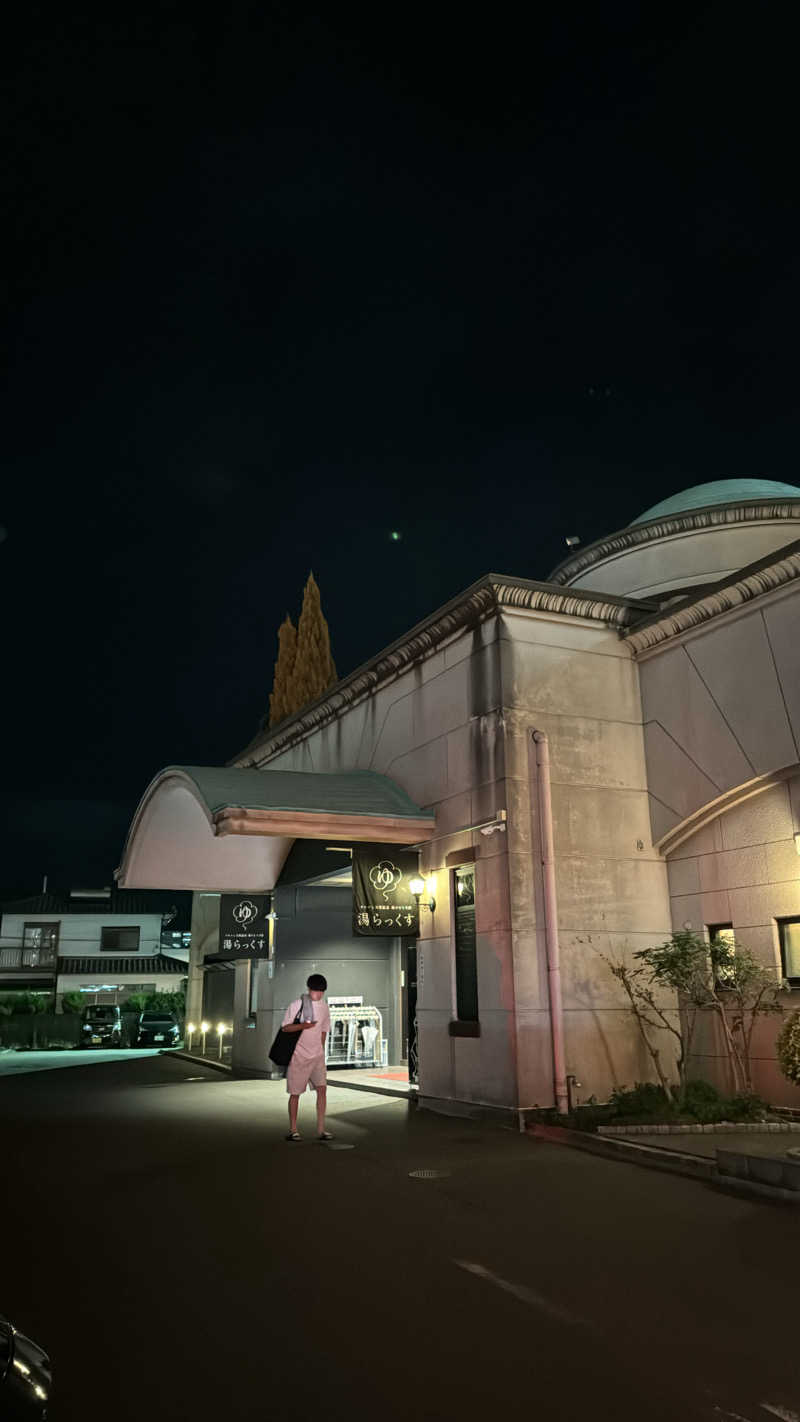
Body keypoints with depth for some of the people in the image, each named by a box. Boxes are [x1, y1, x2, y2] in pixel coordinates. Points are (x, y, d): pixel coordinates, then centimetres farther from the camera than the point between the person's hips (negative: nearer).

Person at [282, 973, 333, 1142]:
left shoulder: (324, 1007, 6)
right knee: (295, 1093, 2)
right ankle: (293, 1130, 16)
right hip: (298, 1056, -4)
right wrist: (303, 1025, -24)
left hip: (317, 1055, 4)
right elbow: (285, 1027, -9)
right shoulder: (297, 1004, -9)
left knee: (322, 1088, -7)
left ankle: (321, 1129, -1)